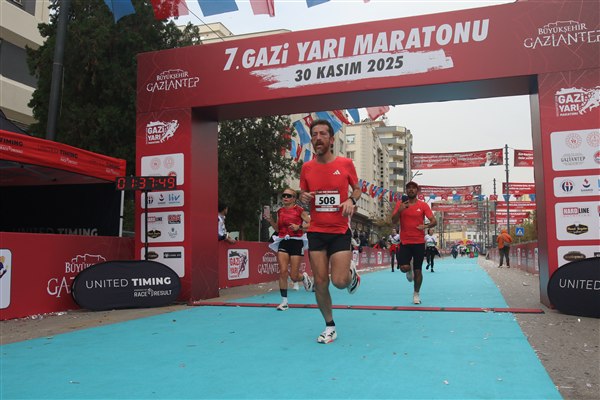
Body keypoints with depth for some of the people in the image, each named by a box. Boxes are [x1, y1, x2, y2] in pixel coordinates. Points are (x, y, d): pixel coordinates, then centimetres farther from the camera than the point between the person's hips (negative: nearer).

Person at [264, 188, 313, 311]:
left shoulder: (299, 210, -4)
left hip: (296, 242, -4)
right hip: (283, 242, 4)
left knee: (294, 277, -3)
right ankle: (284, 302, 1)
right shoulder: (280, 211, 10)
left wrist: (299, 227, -18)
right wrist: (270, 220, 3)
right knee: (283, 271, -8)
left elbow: (311, 224, -4)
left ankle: (304, 277, 35)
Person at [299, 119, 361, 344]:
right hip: (316, 232, 2)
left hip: (340, 231, -2)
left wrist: (351, 200, -11)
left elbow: (357, 188, 10)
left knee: (339, 281, -11)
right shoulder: (307, 168, 2)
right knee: (320, 282, 2)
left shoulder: (346, 163, -3)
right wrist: (303, 198, -11)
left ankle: (351, 271, 27)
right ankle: (330, 327, 21)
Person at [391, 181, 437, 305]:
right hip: (405, 242, 0)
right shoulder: (400, 204, 3)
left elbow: (434, 221, -2)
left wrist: (426, 226, -22)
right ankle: (409, 270, 23)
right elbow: (393, 221, -3)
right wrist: (400, 210, -19)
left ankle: (416, 294, 25)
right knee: (404, 267, -15)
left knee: (418, 270, 5)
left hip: (419, 242, 0)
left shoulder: (423, 205, 0)